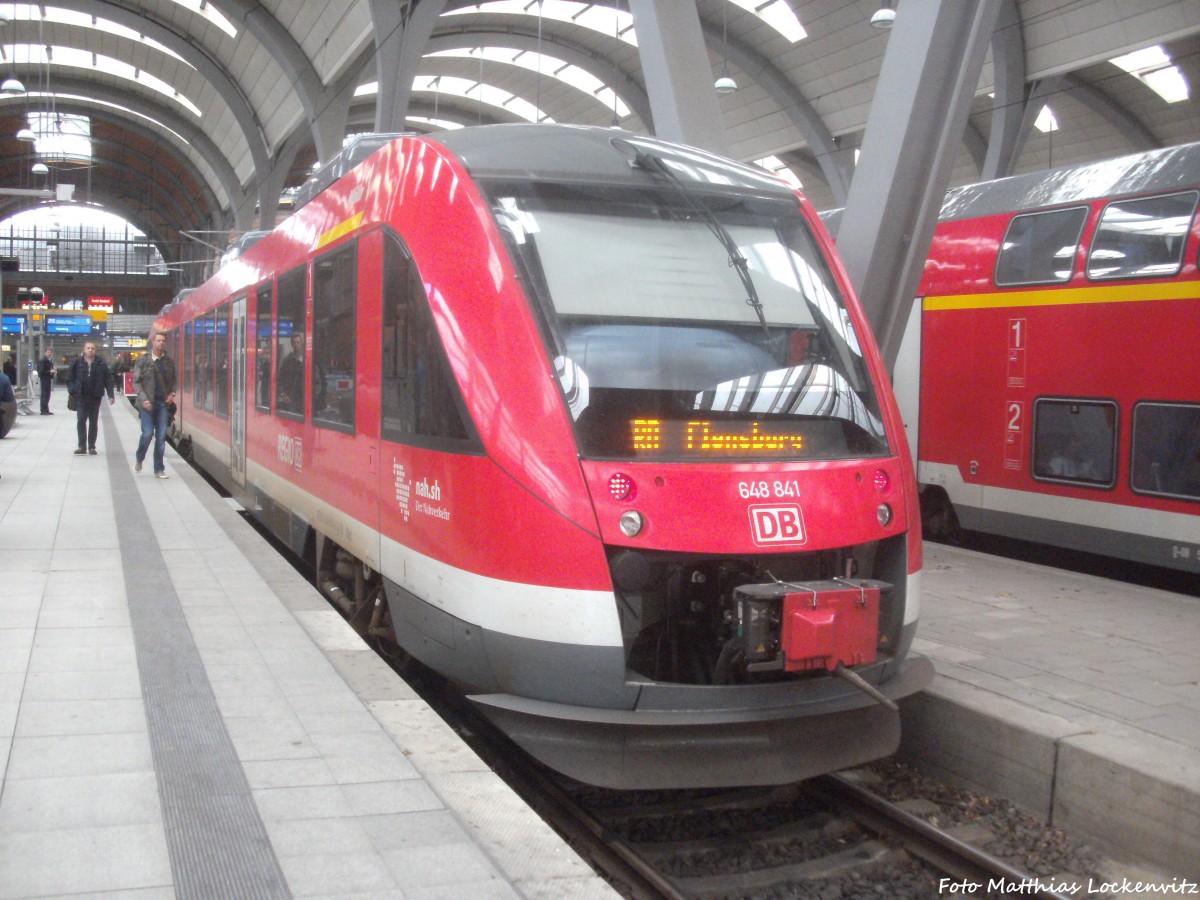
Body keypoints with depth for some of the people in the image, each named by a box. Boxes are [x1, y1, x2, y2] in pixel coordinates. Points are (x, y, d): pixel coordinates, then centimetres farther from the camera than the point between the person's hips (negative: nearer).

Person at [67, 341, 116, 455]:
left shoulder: (101, 363, 0)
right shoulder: (77, 362, 1)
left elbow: (108, 379, 1)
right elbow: (70, 378, 7)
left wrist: (111, 395, -5)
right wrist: (72, 390, -8)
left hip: (95, 397, 0)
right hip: (81, 397, 0)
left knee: (93, 422, 6)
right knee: (81, 421, -4)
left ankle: (92, 446, 13)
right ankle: (82, 446, 1)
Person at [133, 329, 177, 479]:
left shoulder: (169, 361, 10)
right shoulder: (143, 360, -1)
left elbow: (172, 381, 19)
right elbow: (136, 382, -3)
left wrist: (172, 393, -1)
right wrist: (144, 400, -13)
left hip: (163, 402, 3)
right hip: (147, 403, -3)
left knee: (161, 436, 1)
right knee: (147, 433, -9)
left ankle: (159, 469, 8)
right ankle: (139, 459, 19)